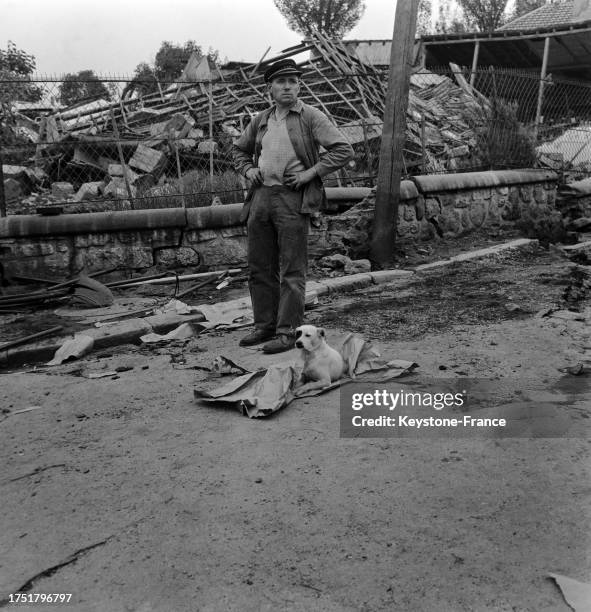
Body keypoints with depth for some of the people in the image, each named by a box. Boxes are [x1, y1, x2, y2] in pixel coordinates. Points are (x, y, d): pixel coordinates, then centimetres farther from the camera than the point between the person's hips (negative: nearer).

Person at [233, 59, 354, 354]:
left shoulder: (311, 116, 0)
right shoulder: (261, 120, 15)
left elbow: (344, 150, -7)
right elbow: (239, 149, 30)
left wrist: (310, 173, -12)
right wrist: (249, 170, 11)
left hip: (292, 199, -6)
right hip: (260, 197, 6)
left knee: (292, 270, -5)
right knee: (260, 268, 8)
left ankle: (287, 332, -1)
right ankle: (265, 326, 19)